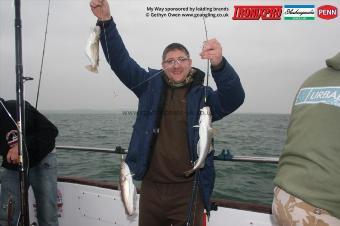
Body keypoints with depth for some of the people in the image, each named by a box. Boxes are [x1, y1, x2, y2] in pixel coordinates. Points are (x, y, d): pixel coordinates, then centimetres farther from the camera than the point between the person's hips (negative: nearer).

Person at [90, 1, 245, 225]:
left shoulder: (203, 94, -1)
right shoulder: (151, 85, 6)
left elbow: (234, 98, -18)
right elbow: (121, 61, 1)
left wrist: (219, 64, -36)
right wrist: (106, 21, -11)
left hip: (188, 189, -2)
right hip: (151, 187, 3)